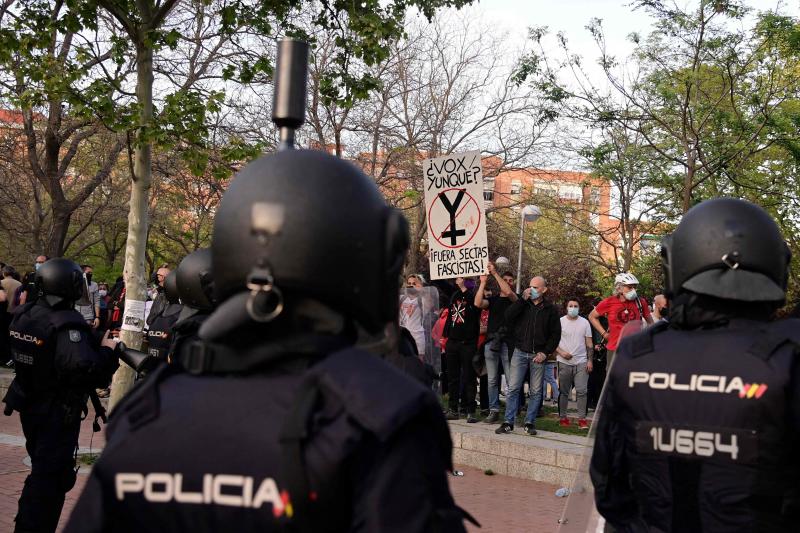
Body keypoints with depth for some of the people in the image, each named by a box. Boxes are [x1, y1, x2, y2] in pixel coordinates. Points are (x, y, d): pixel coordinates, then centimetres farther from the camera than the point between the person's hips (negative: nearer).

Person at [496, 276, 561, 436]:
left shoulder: (550, 309, 4)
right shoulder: (522, 305, 8)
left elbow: (556, 334, 3)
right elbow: (508, 317, -9)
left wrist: (545, 352, -7)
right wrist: (523, 299, -11)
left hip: (538, 355, 0)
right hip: (520, 352, 1)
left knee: (536, 391, 3)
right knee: (513, 388, -4)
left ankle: (529, 423, 11)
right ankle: (508, 423, -1)